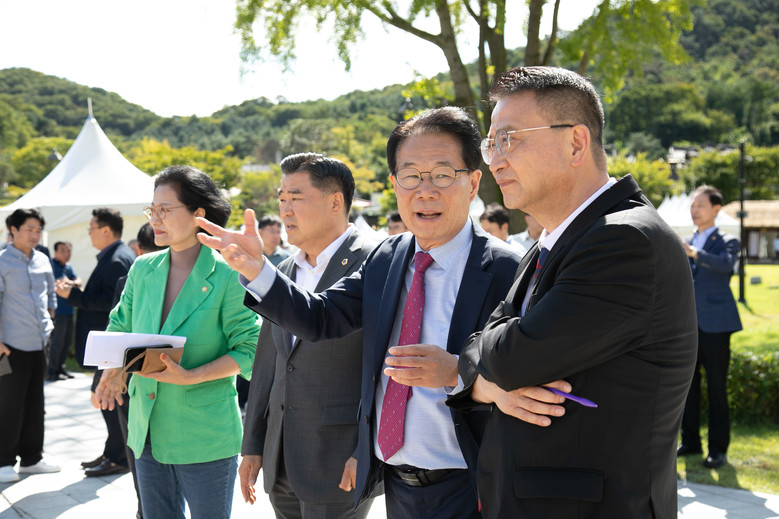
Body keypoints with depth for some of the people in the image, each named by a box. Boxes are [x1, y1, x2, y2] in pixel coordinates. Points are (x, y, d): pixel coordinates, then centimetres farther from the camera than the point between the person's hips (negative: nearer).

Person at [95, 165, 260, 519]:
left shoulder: (226, 277, -12)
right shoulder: (143, 269, 5)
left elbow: (250, 348, -11)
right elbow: (121, 327, 17)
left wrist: (190, 377, -22)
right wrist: (114, 372, -2)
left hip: (205, 436, -5)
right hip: (147, 430, 6)